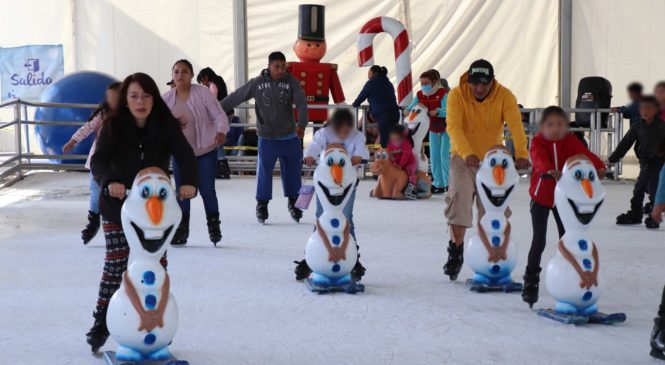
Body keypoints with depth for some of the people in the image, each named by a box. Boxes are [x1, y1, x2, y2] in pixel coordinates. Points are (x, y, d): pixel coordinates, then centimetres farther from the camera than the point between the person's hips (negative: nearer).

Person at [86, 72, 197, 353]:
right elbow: (98, 161, -23)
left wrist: (188, 182, -42)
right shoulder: (113, 126, -14)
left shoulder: (166, 126, -11)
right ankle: (101, 323, 14)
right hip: (118, 206, -1)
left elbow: (185, 155, -21)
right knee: (115, 266, 0)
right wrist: (110, 182, -44)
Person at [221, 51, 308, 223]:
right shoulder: (257, 83, -6)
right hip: (267, 138, -1)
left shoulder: (291, 82, -5)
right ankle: (262, 205, 18)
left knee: (292, 171, 10)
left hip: (290, 138, 1)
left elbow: (301, 103, -16)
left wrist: (301, 123, -33)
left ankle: (293, 202, 29)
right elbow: (235, 97, -2)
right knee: (264, 172, 3)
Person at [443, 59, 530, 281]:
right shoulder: (457, 95, -17)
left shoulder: (505, 96, -14)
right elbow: (454, 127, -28)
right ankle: (456, 252, -5)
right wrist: (467, 153, -45)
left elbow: (515, 125, -26)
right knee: (459, 198, -16)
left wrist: (521, 153, -44)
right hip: (463, 158, -1)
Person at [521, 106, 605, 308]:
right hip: (540, 196, -3)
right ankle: (531, 281, 8)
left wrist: (599, 166, -39)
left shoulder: (571, 141, -4)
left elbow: (584, 154, -19)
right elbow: (539, 158, -34)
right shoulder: (538, 141, -14)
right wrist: (549, 170, -56)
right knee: (539, 241, -4)